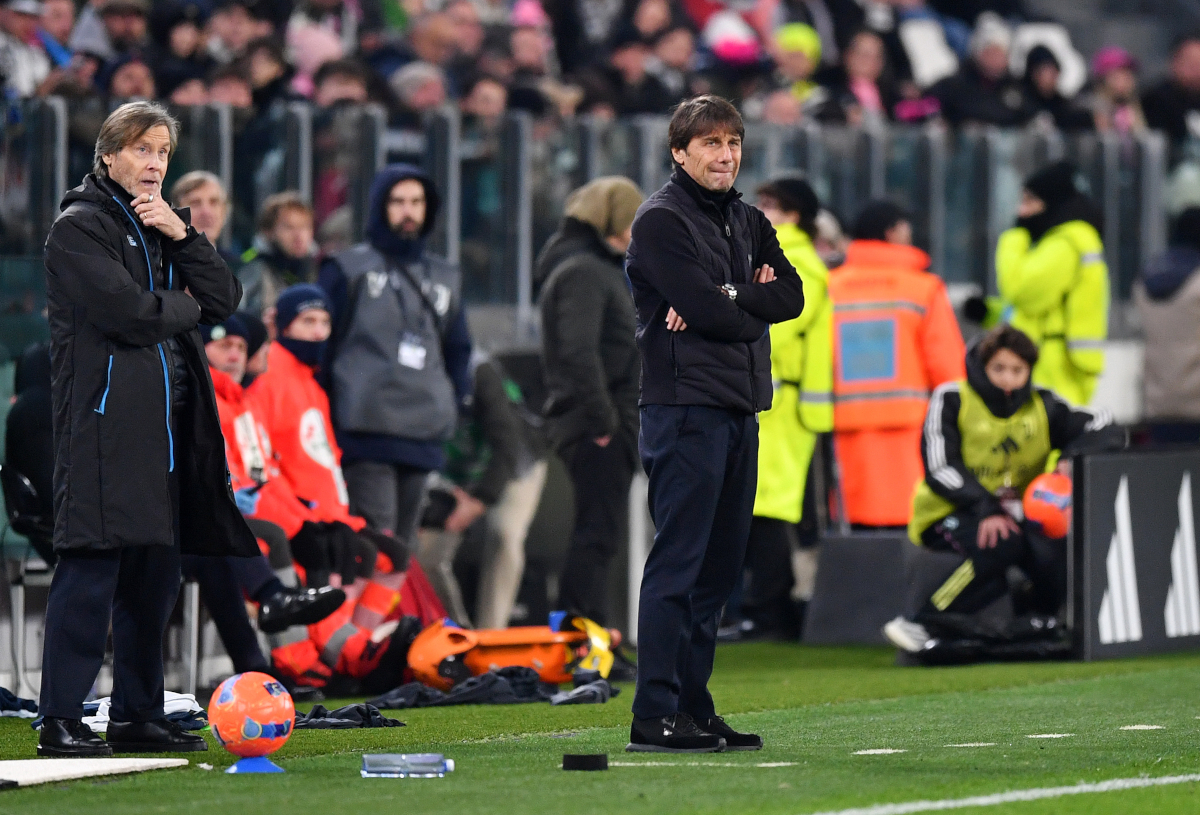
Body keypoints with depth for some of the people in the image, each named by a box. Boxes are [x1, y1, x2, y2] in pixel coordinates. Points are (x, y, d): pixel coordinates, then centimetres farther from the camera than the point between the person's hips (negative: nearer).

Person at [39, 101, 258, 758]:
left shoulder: (159, 226, 20)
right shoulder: (80, 228, -3)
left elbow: (224, 300, 9)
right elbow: (128, 312, -17)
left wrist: (182, 235, -3)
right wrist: (186, 306, 1)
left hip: (167, 419, 8)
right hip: (105, 415, -8)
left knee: (155, 571, 8)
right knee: (92, 567, -12)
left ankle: (138, 715, 14)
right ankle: (61, 721, -12)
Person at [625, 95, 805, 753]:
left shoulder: (749, 224, 18)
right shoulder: (661, 220, -6)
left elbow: (792, 296, 4)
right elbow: (705, 310, -16)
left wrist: (726, 299, -11)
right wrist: (754, 305, 1)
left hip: (740, 409, 8)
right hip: (686, 407, -8)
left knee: (718, 567, 9)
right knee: (677, 563, -10)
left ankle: (693, 706, 14)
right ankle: (656, 716, -11)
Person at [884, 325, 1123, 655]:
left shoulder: (1042, 406, 4)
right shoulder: (952, 400, -6)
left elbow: (1107, 431, -1)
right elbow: (940, 469, -16)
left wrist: (1074, 457, -23)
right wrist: (985, 510, -30)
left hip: (1012, 513, 4)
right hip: (947, 515, -4)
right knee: (1001, 545, -37)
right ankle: (922, 625, -28)